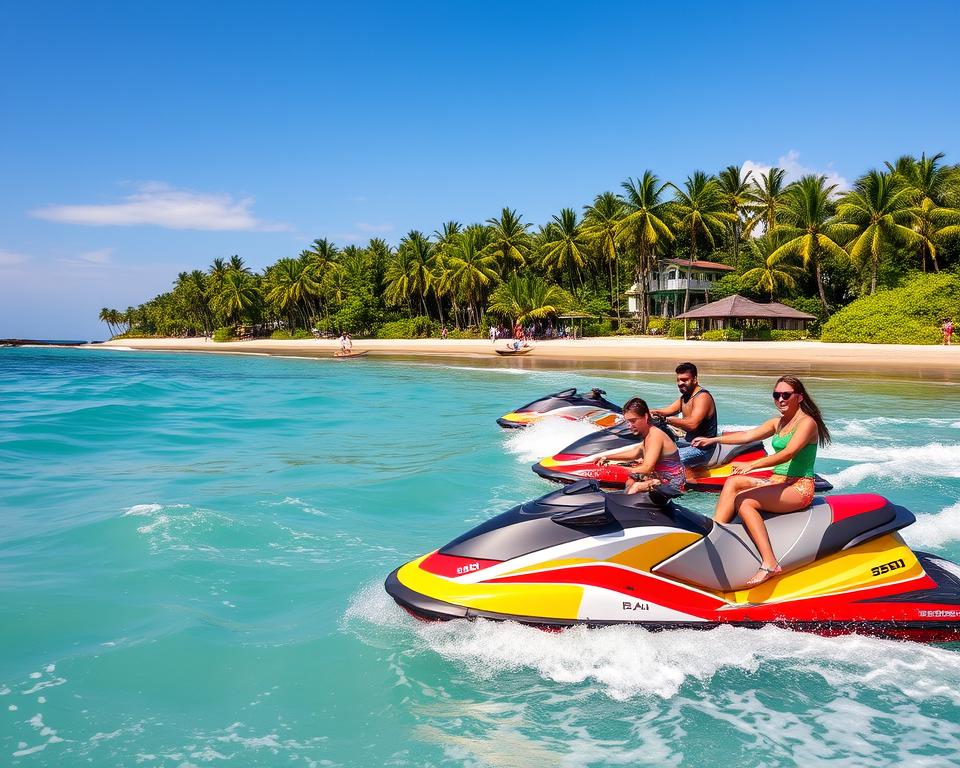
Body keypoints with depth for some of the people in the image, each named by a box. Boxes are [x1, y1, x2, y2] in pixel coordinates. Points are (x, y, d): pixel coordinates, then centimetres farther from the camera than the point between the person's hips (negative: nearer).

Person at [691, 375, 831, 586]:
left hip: (799, 488, -8)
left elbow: (788, 453, -23)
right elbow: (747, 436, 12)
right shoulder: (779, 422, 16)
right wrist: (713, 440, 2)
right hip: (777, 482, 8)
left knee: (742, 500, -26)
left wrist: (752, 464, -33)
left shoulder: (807, 422, -9)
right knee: (733, 482, -7)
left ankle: (769, 564, -31)